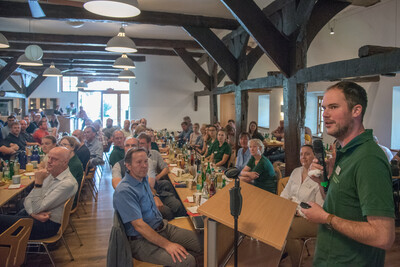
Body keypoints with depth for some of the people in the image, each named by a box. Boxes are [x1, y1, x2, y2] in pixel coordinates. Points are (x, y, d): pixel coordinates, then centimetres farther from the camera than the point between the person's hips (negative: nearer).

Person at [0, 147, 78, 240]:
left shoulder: (68, 183, -22)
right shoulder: (49, 174, 6)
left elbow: (37, 208, -20)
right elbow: (28, 199, 5)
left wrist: (38, 182, -21)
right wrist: (34, 214, -14)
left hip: (49, 224, -8)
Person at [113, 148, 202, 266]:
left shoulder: (144, 179, 7)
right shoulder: (124, 191, -21)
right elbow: (139, 225, -25)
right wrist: (167, 245, -25)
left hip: (162, 226, 9)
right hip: (142, 239, -9)